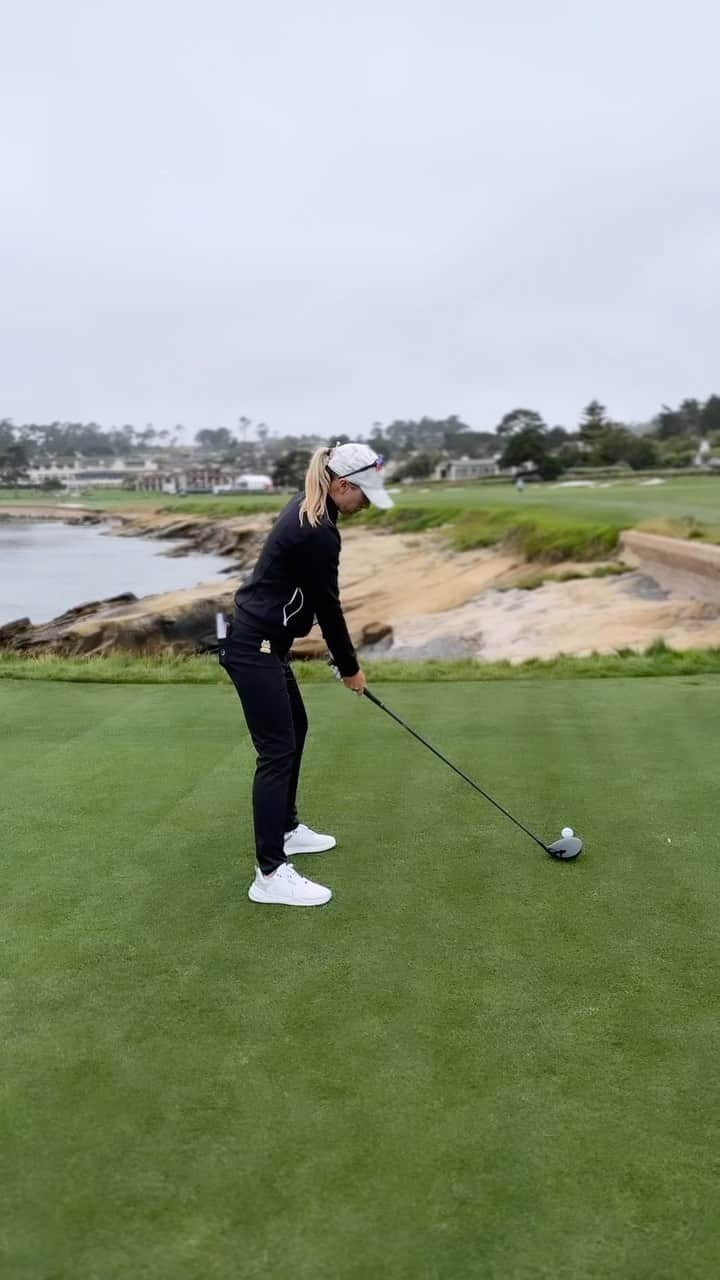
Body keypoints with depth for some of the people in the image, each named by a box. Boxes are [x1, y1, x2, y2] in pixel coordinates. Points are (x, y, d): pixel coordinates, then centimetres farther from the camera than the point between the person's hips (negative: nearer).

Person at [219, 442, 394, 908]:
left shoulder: (307, 511, 9)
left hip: (261, 639, 11)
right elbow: (327, 607, -13)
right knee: (277, 751, -8)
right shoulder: (318, 533, -21)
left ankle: (286, 829, 36)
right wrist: (350, 667, 0)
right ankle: (270, 874, -4)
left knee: (295, 729, 21)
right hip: (255, 648, -11)